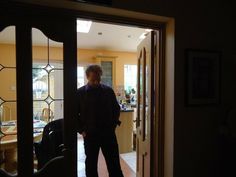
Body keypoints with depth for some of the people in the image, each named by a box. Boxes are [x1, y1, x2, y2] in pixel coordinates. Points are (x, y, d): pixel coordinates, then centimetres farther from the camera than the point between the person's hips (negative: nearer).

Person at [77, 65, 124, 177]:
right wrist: (81, 130, -3)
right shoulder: (80, 93, -3)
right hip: (90, 134, 0)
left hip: (108, 133, 1)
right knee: (91, 164, 15)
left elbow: (116, 109, 10)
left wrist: (113, 125, 3)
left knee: (114, 163, 10)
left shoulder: (108, 91, 0)